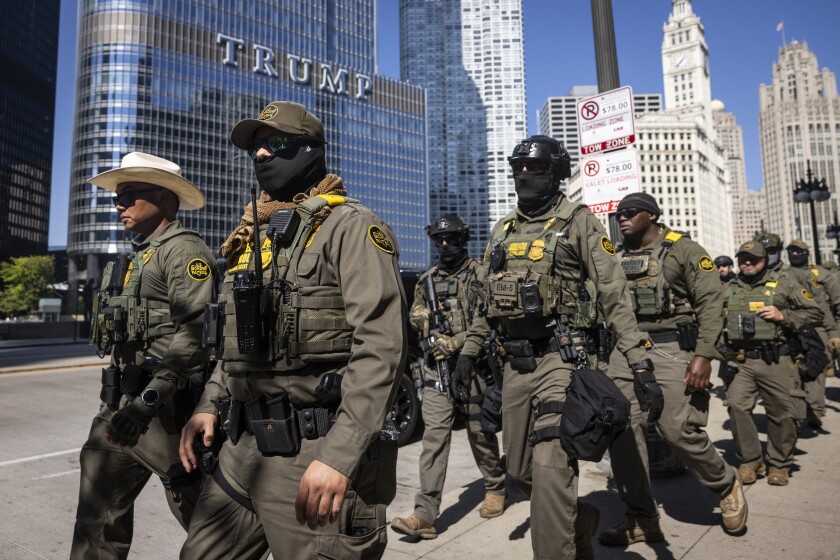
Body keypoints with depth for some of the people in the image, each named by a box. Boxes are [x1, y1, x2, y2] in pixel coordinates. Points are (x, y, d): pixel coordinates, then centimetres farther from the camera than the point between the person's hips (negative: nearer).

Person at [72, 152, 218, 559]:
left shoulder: (184, 251, -11)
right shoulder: (139, 256, 18)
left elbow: (193, 335, -23)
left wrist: (148, 402, -26)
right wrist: (120, 401, 23)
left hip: (165, 407, -9)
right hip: (120, 403, 9)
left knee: (202, 517, 3)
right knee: (97, 513, 14)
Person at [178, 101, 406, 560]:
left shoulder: (349, 227, -10)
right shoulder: (254, 236, 15)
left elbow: (380, 346, -20)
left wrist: (340, 455, -24)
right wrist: (209, 405, 12)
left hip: (315, 451, -8)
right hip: (244, 446, 8)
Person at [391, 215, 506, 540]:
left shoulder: (479, 274, 0)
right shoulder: (427, 280, 14)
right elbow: (415, 318, 20)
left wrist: (454, 343, -14)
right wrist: (427, 321, -2)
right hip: (436, 370, 4)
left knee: (480, 433, 10)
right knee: (433, 438, -3)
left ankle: (495, 489, 33)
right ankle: (425, 514, -3)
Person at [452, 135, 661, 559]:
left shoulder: (578, 223, -2)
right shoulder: (502, 231, 15)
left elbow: (615, 296, -8)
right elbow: (487, 301, 21)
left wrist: (641, 366, -14)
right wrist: (468, 353, 18)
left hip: (562, 360, -6)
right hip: (516, 364, 6)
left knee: (549, 469, -13)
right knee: (520, 470, 14)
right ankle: (578, 521, 41)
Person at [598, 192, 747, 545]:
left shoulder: (682, 249, 1)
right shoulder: (616, 258, 15)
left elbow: (711, 301, -7)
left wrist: (704, 355, -17)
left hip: (671, 347, -5)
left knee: (678, 430, -8)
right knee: (621, 430, -2)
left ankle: (726, 486, 24)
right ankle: (641, 519, 11)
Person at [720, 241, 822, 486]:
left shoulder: (783, 285, 6)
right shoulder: (729, 290, 14)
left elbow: (815, 313, 4)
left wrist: (783, 316, -10)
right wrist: (723, 347, 6)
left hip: (775, 362, -2)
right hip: (740, 362, 2)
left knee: (781, 413, 3)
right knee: (737, 406, -11)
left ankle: (779, 464, 22)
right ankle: (749, 461, 6)